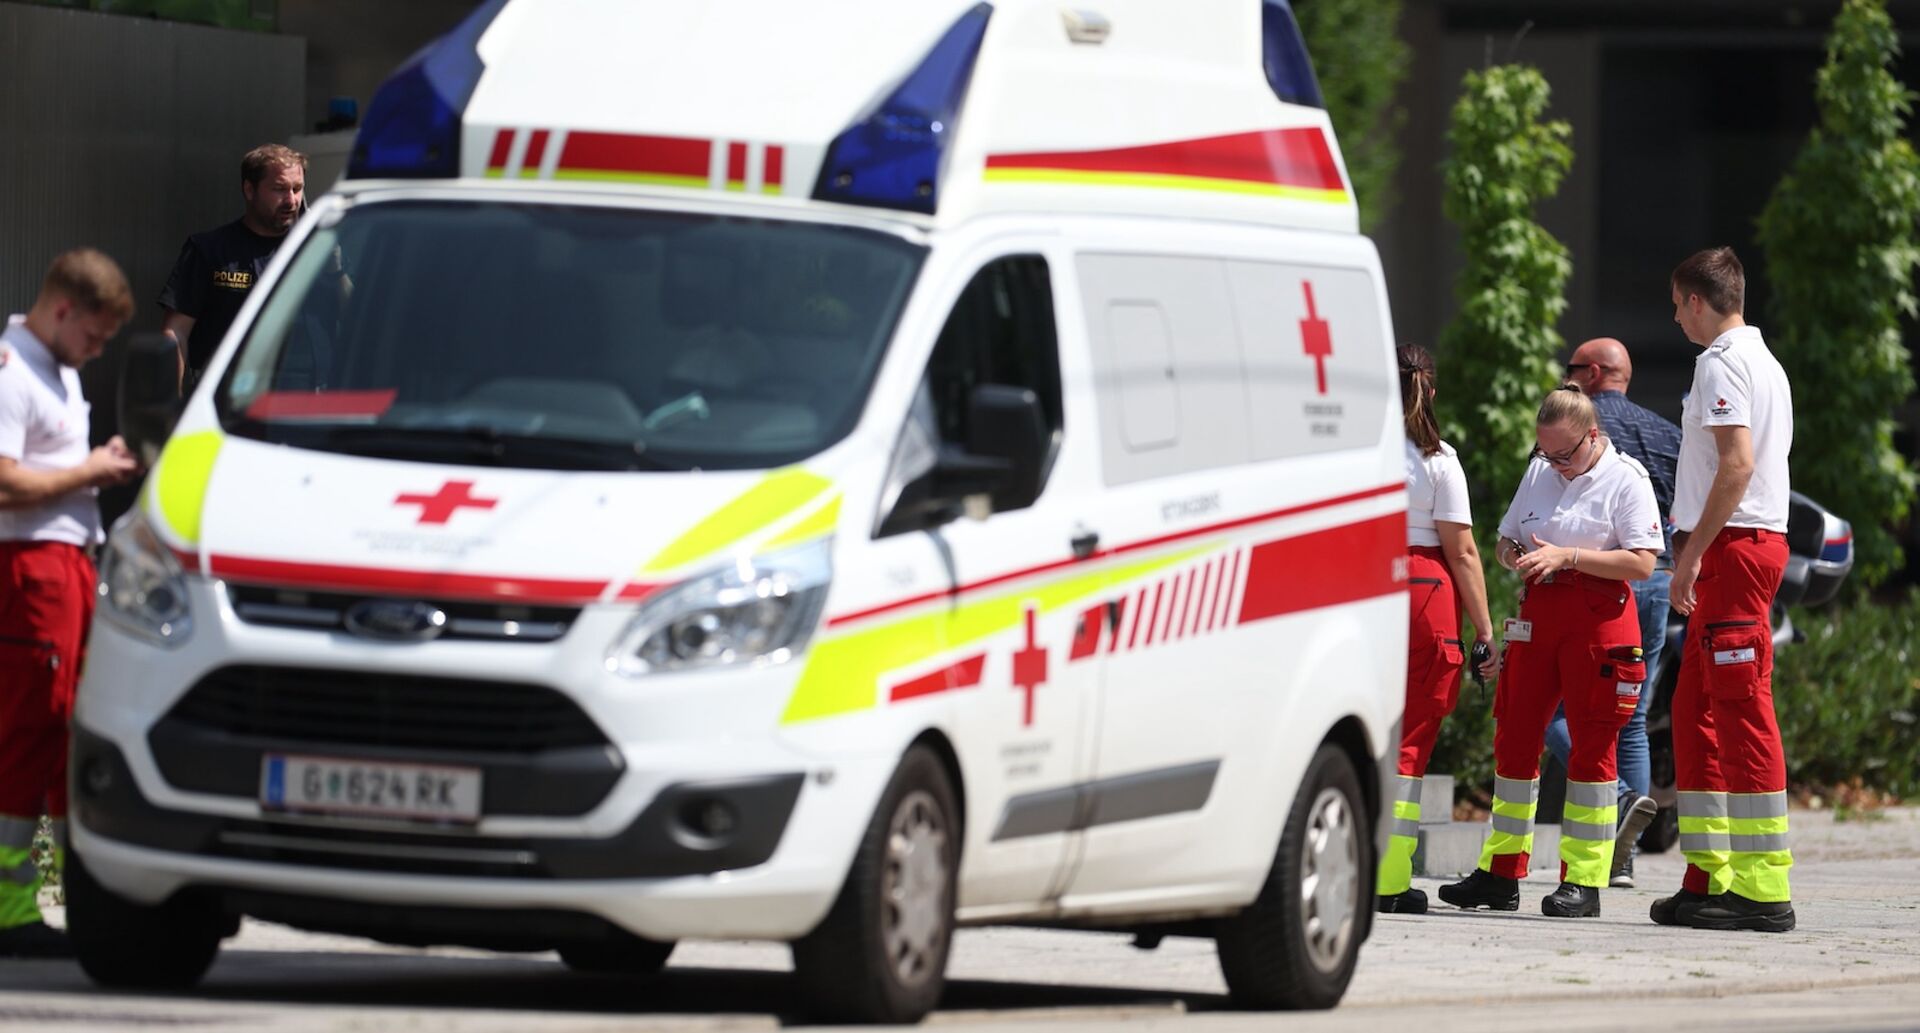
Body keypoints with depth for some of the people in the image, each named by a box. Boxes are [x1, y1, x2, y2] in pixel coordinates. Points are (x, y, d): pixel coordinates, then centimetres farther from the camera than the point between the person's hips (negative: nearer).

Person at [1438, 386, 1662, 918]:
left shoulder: (1626, 479, -5)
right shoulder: (1539, 473, 13)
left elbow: (1642, 562, -13)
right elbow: (1505, 539, 22)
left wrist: (1566, 556, -19)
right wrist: (1513, 554, -3)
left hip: (1598, 613, -6)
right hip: (1539, 611, 6)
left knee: (1592, 743, -4)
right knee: (1514, 735, 5)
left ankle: (1584, 879, -1)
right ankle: (1501, 873, 12)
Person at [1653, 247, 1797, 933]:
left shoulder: (1722, 363, -10)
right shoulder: (1764, 362, 21)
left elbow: (1737, 465, -21)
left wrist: (1691, 554, -19)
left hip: (1733, 544, -10)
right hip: (1758, 542, 10)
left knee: (1742, 709, -12)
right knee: (1695, 712, 14)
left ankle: (1763, 889, -15)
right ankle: (1709, 876, 15)